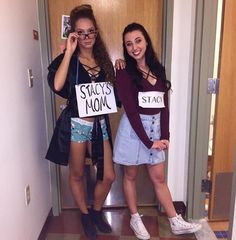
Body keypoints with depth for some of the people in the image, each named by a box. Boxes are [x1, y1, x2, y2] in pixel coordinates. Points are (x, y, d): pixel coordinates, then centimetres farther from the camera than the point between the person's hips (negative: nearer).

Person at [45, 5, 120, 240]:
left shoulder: (103, 60, 7)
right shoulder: (66, 59, -6)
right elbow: (56, 85, -26)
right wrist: (69, 52, -20)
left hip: (100, 124, 4)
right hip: (76, 124, -4)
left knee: (108, 176, 7)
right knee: (77, 174, 13)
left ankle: (97, 211, 34)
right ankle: (85, 215, 37)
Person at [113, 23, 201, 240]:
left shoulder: (158, 70, 5)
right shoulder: (125, 73, -10)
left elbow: (164, 106, 4)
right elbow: (131, 110, -15)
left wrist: (165, 136, -4)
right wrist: (147, 141, -15)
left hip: (155, 128, 4)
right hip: (133, 129, -4)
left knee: (159, 178, 15)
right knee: (130, 176, 12)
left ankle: (176, 222, 28)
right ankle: (135, 219, 32)